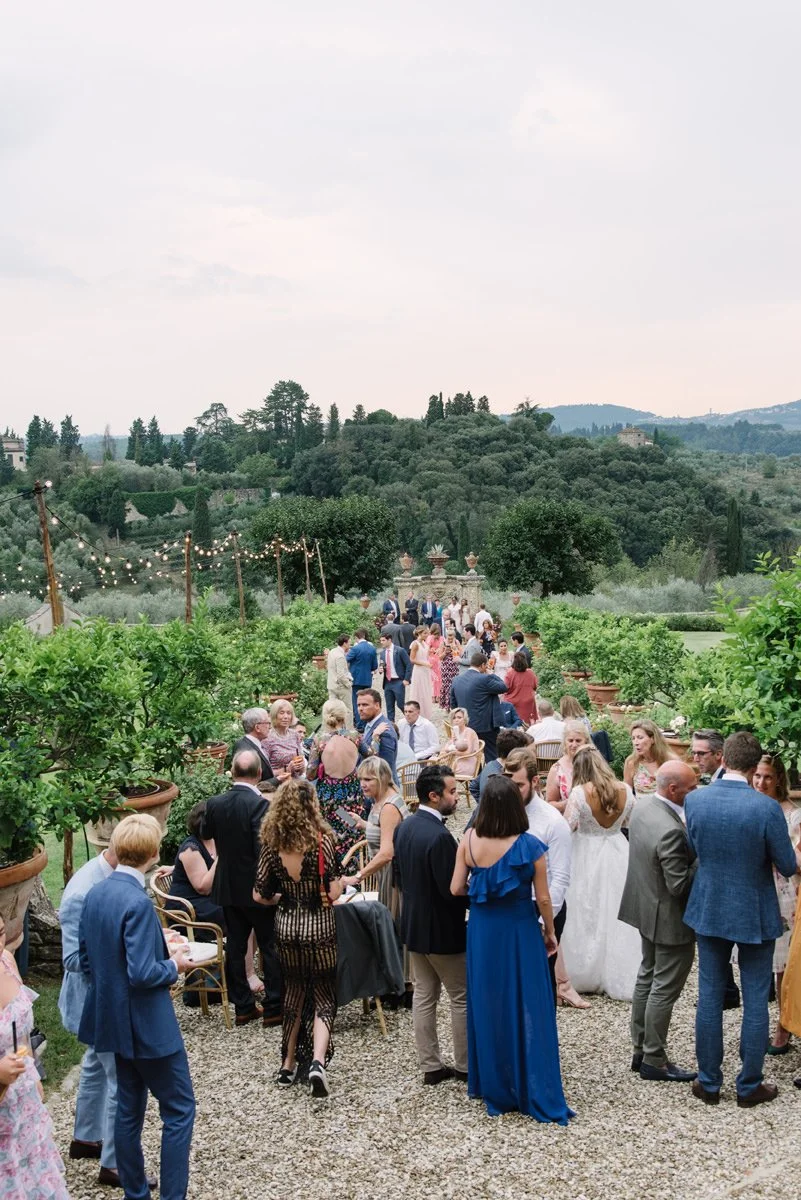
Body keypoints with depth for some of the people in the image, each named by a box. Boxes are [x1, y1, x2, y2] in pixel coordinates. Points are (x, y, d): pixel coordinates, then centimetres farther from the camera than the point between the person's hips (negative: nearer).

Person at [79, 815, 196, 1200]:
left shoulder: (95, 893, 0)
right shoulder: (137, 902, -25)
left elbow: (86, 960, 8)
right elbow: (142, 974, -26)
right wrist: (174, 966, -9)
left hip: (115, 1019, 8)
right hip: (147, 1023, -8)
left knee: (129, 1107, 18)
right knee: (179, 1108, 5)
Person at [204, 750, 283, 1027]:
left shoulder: (214, 804, -2)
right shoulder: (260, 804, -20)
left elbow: (210, 837, 8)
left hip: (227, 887, 5)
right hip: (257, 888, -5)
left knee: (235, 947, 12)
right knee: (271, 947, 6)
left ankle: (243, 1007, 19)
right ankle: (273, 1008, 9)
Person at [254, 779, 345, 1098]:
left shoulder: (272, 843, -5)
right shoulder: (322, 840, -16)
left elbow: (260, 895, -2)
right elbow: (334, 892, -16)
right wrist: (342, 879, 5)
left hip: (286, 925, 3)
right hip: (319, 927, -3)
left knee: (294, 992, 20)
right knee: (323, 996, 8)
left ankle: (289, 1065, 25)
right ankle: (317, 1060, -11)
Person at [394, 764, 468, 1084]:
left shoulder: (404, 827, 1)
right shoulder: (439, 836, -27)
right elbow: (451, 890, -25)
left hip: (413, 924, 8)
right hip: (442, 930, -8)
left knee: (424, 995, 15)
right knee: (462, 998, 8)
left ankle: (430, 1065, 23)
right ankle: (465, 1065, 18)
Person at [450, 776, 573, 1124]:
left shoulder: (469, 840, -10)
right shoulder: (530, 846, -16)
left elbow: (456, 888, -4)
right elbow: (543, 898, -9)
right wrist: (549, 933, 7)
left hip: (482, 931, 3)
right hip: (520, 930, -3)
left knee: (487, 1006, 16)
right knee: (527, 1009, 7)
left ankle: (492, 1086, 28)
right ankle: (534, 1093, 13)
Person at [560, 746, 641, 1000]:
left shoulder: (580, 793, -18)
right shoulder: (625, 790, -6)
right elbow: (629, 823, 9)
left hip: (587, 857, -3)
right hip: (618, 854, 3)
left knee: (586, 918, 9)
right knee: (617, 916, 12)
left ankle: (585, 976, 20)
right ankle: (620, 977, 20)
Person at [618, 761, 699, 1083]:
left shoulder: (642, 806, -4)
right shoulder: (671, 831, -32)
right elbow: (680, 885, -28)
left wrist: (693, 845, 2)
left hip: (645, 909, 9)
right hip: (671, 920, -9)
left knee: (647, 977, 21)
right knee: (664, 989, 6)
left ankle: (639, 1050, 34)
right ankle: (654, 1061, 19)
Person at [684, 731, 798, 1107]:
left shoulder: (694, 800, -11)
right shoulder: (766, 808, -21)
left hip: (709, 910, 3)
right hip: (755, 914, -3)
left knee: (709, 997, 12)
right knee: (755, 1001, 10)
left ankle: (709, 1083, 22)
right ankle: (749, 1086, 20)